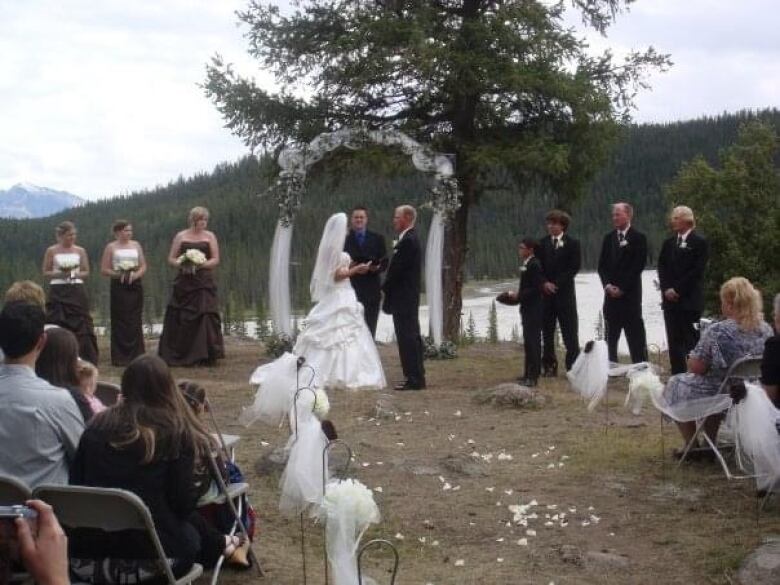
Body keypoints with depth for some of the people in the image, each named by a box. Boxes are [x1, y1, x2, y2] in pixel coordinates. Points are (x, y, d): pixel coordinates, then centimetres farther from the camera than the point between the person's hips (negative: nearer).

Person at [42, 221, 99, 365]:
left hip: (77, 291, 1)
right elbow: (46, 272, 4)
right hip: (58, 292, -1)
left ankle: (87, 359, -1)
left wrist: (74, 274, -9)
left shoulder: (80, 251, 6)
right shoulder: (51, 251, 2)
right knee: (57, 326, -3)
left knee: (81, 324, -3)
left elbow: (86, 272, 10)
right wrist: (59, 274, -13)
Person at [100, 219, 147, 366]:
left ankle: (136, 356, 7)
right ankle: (120, 357, 0)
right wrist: (118, 274, -16)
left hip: (135, 286, 3)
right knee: (120, 322, -4)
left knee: (135, 322, 2)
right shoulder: (111, 247, 2)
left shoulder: (136, 245, 12)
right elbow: (104, 270, -2)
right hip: (119, 287, -3)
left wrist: (135, 274, -10)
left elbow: (143, 266, 9)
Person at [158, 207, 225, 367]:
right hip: (184, 283, 1)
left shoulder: (210, 237, 7)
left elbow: (216, 260, 1)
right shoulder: (180, 236, 9)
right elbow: (171, 259, 8)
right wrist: (181, 264, -12)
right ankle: (175, 356, 7)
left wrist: (200, 265, -15)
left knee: (205, 316, -11)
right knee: (180, 319, -1)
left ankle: (205, 356, -6)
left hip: (204, 283, -1)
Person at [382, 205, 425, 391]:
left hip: (403, 298, -10)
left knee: (407, 337, -7)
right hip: (408, 298, 10)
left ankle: (414, 379, -4)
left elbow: (397, 270, -19)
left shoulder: (408, 241, -17)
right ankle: (416, 377, 20)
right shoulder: (410, 239, 15)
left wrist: (385, 289, -6)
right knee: (411, 337, 14)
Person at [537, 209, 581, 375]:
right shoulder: (542, 243, 9)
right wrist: (545, 283, -9)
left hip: (565, 292, -3)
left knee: (570, 331, -3)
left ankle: (573, 366, 1)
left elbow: (574, 267, -5)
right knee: (547, 331, 4)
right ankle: (549, 366, 10)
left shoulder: (572, 243, 1)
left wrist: (557, 284, -11)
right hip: (546, 292, 3)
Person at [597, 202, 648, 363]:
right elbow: (602, 265, 12)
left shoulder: (638, 238, -3)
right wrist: (607, 285, -4)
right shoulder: (609, 238, 13)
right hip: (612, 293, 5)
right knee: (611, 334, 5)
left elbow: (638, 266, -8)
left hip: (630, 293, -5)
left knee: (635, 334, -3)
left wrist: (622, 288, -11)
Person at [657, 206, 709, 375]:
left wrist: (677, 289, -13)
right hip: (670, 298, 6)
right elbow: (662, 268, 11)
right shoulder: (668, 243, 15)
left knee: (691, 340, -5)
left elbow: (697, 271, -11)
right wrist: (666, 289, -5)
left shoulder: (699, 243, -4)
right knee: (674, 341, 6)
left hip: (690, 299, -6)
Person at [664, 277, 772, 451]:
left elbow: (697, 368, -22)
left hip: (718, 394, -6)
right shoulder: (766, 330, -10)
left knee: (676, 383, 23)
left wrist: (691, 360, 2)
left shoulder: (717, 332, -28)